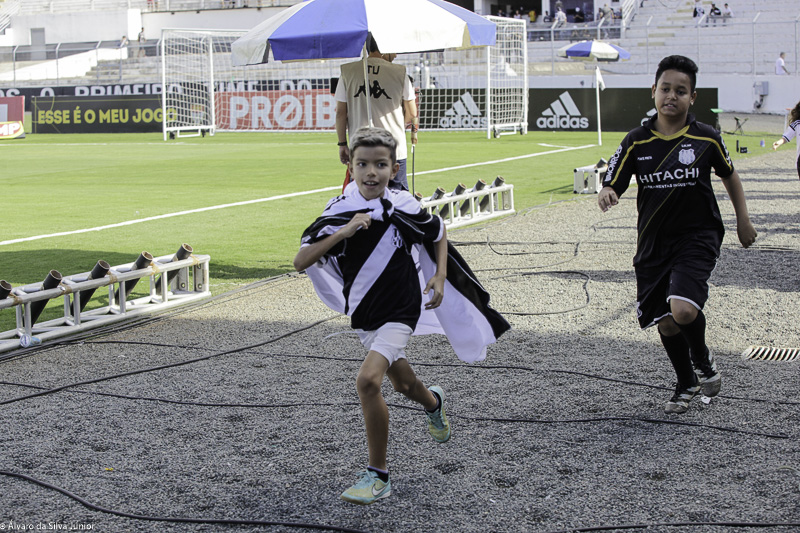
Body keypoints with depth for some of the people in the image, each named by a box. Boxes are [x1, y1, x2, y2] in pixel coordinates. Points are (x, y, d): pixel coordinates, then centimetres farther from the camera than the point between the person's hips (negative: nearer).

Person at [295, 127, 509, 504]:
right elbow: (301, 262, -19)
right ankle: (433, 403, 61)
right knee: (403, 384, 23)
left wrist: (440, 276, -3)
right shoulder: (339, 211, -11)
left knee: (368, 380, -24)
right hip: (362, 314, 4)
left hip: (398, 313, -4)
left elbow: (437, 232, 8)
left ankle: (378, 476, -10)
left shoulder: (403, 208, -13)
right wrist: (344, 232, -29)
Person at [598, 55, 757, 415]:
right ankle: (687, 385, 35)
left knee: (683, 310, -24)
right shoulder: (637, 142, -4)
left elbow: (728, 174, 12)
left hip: (697, 238, -3)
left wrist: (743, 220, 15)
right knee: (664, 323, 8)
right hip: (654, 243, 3)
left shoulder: (706, 138, -5)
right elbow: (612, 185, -4)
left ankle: (703, 361, 10)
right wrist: (606, 195, -28)